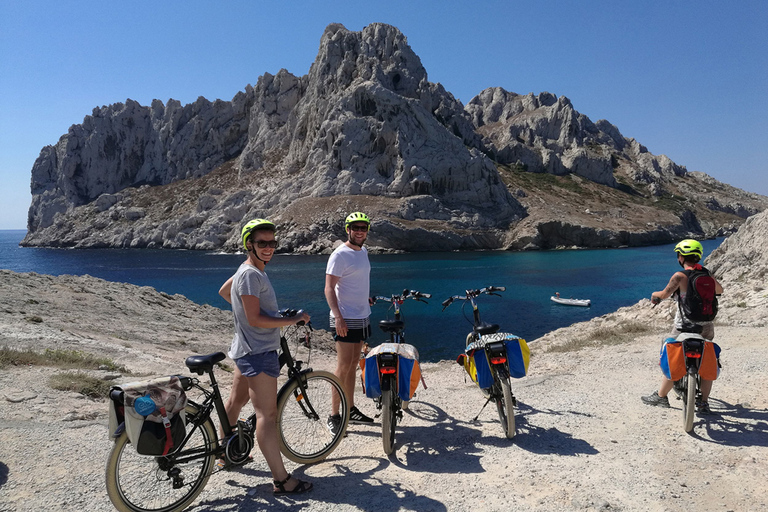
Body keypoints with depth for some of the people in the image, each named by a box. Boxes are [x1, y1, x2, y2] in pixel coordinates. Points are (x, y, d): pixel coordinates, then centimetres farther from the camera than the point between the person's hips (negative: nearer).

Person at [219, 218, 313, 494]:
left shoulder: (251, 269, 11)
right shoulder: (251, 274, -20)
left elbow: (223, 291, 27)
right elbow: (255, 320, -23)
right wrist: (294, 319, -17)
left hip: (247, 350, 11)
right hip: (259, 352, -11)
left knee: (236, 401, 24)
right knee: (267, 414, -10)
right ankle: (282, 480, -7)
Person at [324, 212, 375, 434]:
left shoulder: (363, 252, 12)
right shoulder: (340, 255, -14)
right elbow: (329, 288, -19)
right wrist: (338, 317, -27)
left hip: (363, 316, 8)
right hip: (345, 319, -8)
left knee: (353, 365, 14)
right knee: (344, 366, -6)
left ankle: (351, 410, 24)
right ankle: (334, 415, 5)